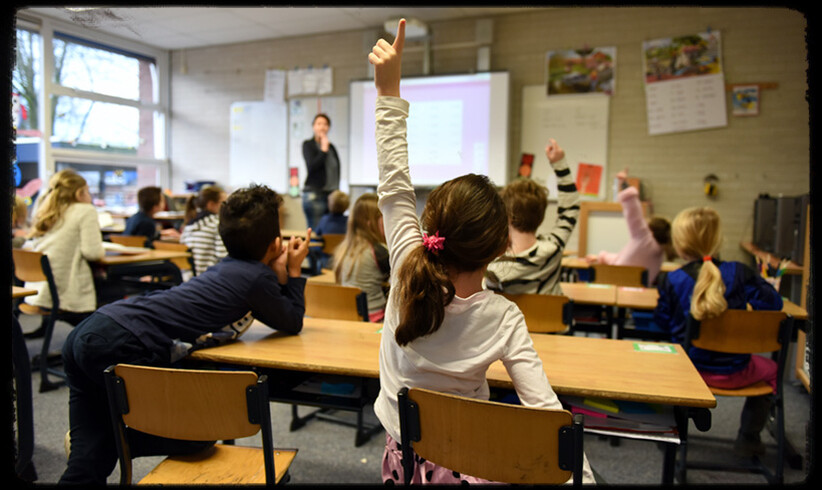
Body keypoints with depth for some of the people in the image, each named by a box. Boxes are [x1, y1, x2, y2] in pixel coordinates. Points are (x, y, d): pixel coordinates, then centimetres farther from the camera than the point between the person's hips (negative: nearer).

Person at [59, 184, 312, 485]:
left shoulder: (228, 268, 19)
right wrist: (294, 272, 17)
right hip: (124, 346, -9)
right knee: (198, 435, 4)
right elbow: (292, 324, 10)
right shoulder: (257, 277, -6)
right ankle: (114, 439, 10)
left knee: (89, 458, 15)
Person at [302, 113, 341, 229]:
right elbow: (311, 166, -12)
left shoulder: (331, 147, 15)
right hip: (314, 193, -5)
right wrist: (323, 150, -9)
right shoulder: (308, 144, 2)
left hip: (332, 193, 5)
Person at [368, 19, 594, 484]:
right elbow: (545, 410, -24)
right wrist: (583, 476, -15)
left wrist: (390, 92, -15)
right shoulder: (504, 318, -22)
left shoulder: (408, 275, -21)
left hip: (403, 456, 2)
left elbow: (395, 187, -16)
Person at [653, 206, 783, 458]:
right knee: (770, 369, 32)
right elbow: (773, 303, -5)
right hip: (733, 373, 0)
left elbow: (662, 321, -3)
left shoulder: (671, 281, -11)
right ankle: (748, 439, 34)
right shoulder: (739, 272, -11)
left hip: (690, 369, 0)